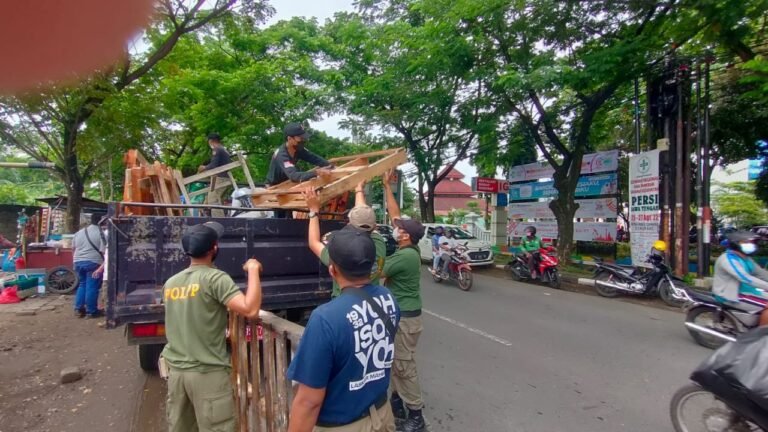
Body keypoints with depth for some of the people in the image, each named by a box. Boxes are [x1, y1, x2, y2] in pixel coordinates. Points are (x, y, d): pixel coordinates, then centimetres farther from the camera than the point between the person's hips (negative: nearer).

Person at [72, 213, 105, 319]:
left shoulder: (79, 232, 12)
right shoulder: (100, 232, -9)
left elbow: (73, 248, 20)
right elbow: (103, 251, -13)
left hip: (78, 262, 7)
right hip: (93, 262, -6)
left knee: (82, 285, 19)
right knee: (92, 287, 0)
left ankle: (78, 309, 19)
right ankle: (91, 311, 6)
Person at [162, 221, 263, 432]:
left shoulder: (170, 283, 7)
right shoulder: (215, 278, -16)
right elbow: (250, 309, -26)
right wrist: (253, 270, -15)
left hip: (176, 370, 7)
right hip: (208, 372, -7)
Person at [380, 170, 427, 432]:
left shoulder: (405, 255, -24)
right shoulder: (409, 250, 2)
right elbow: (394, 214, 8)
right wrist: (387, 186, 10)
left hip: (405, 317, -9)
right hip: (399, 313, 9)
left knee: (404, 366, 2)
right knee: (396, 364, 18)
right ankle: (398, 407, 33)